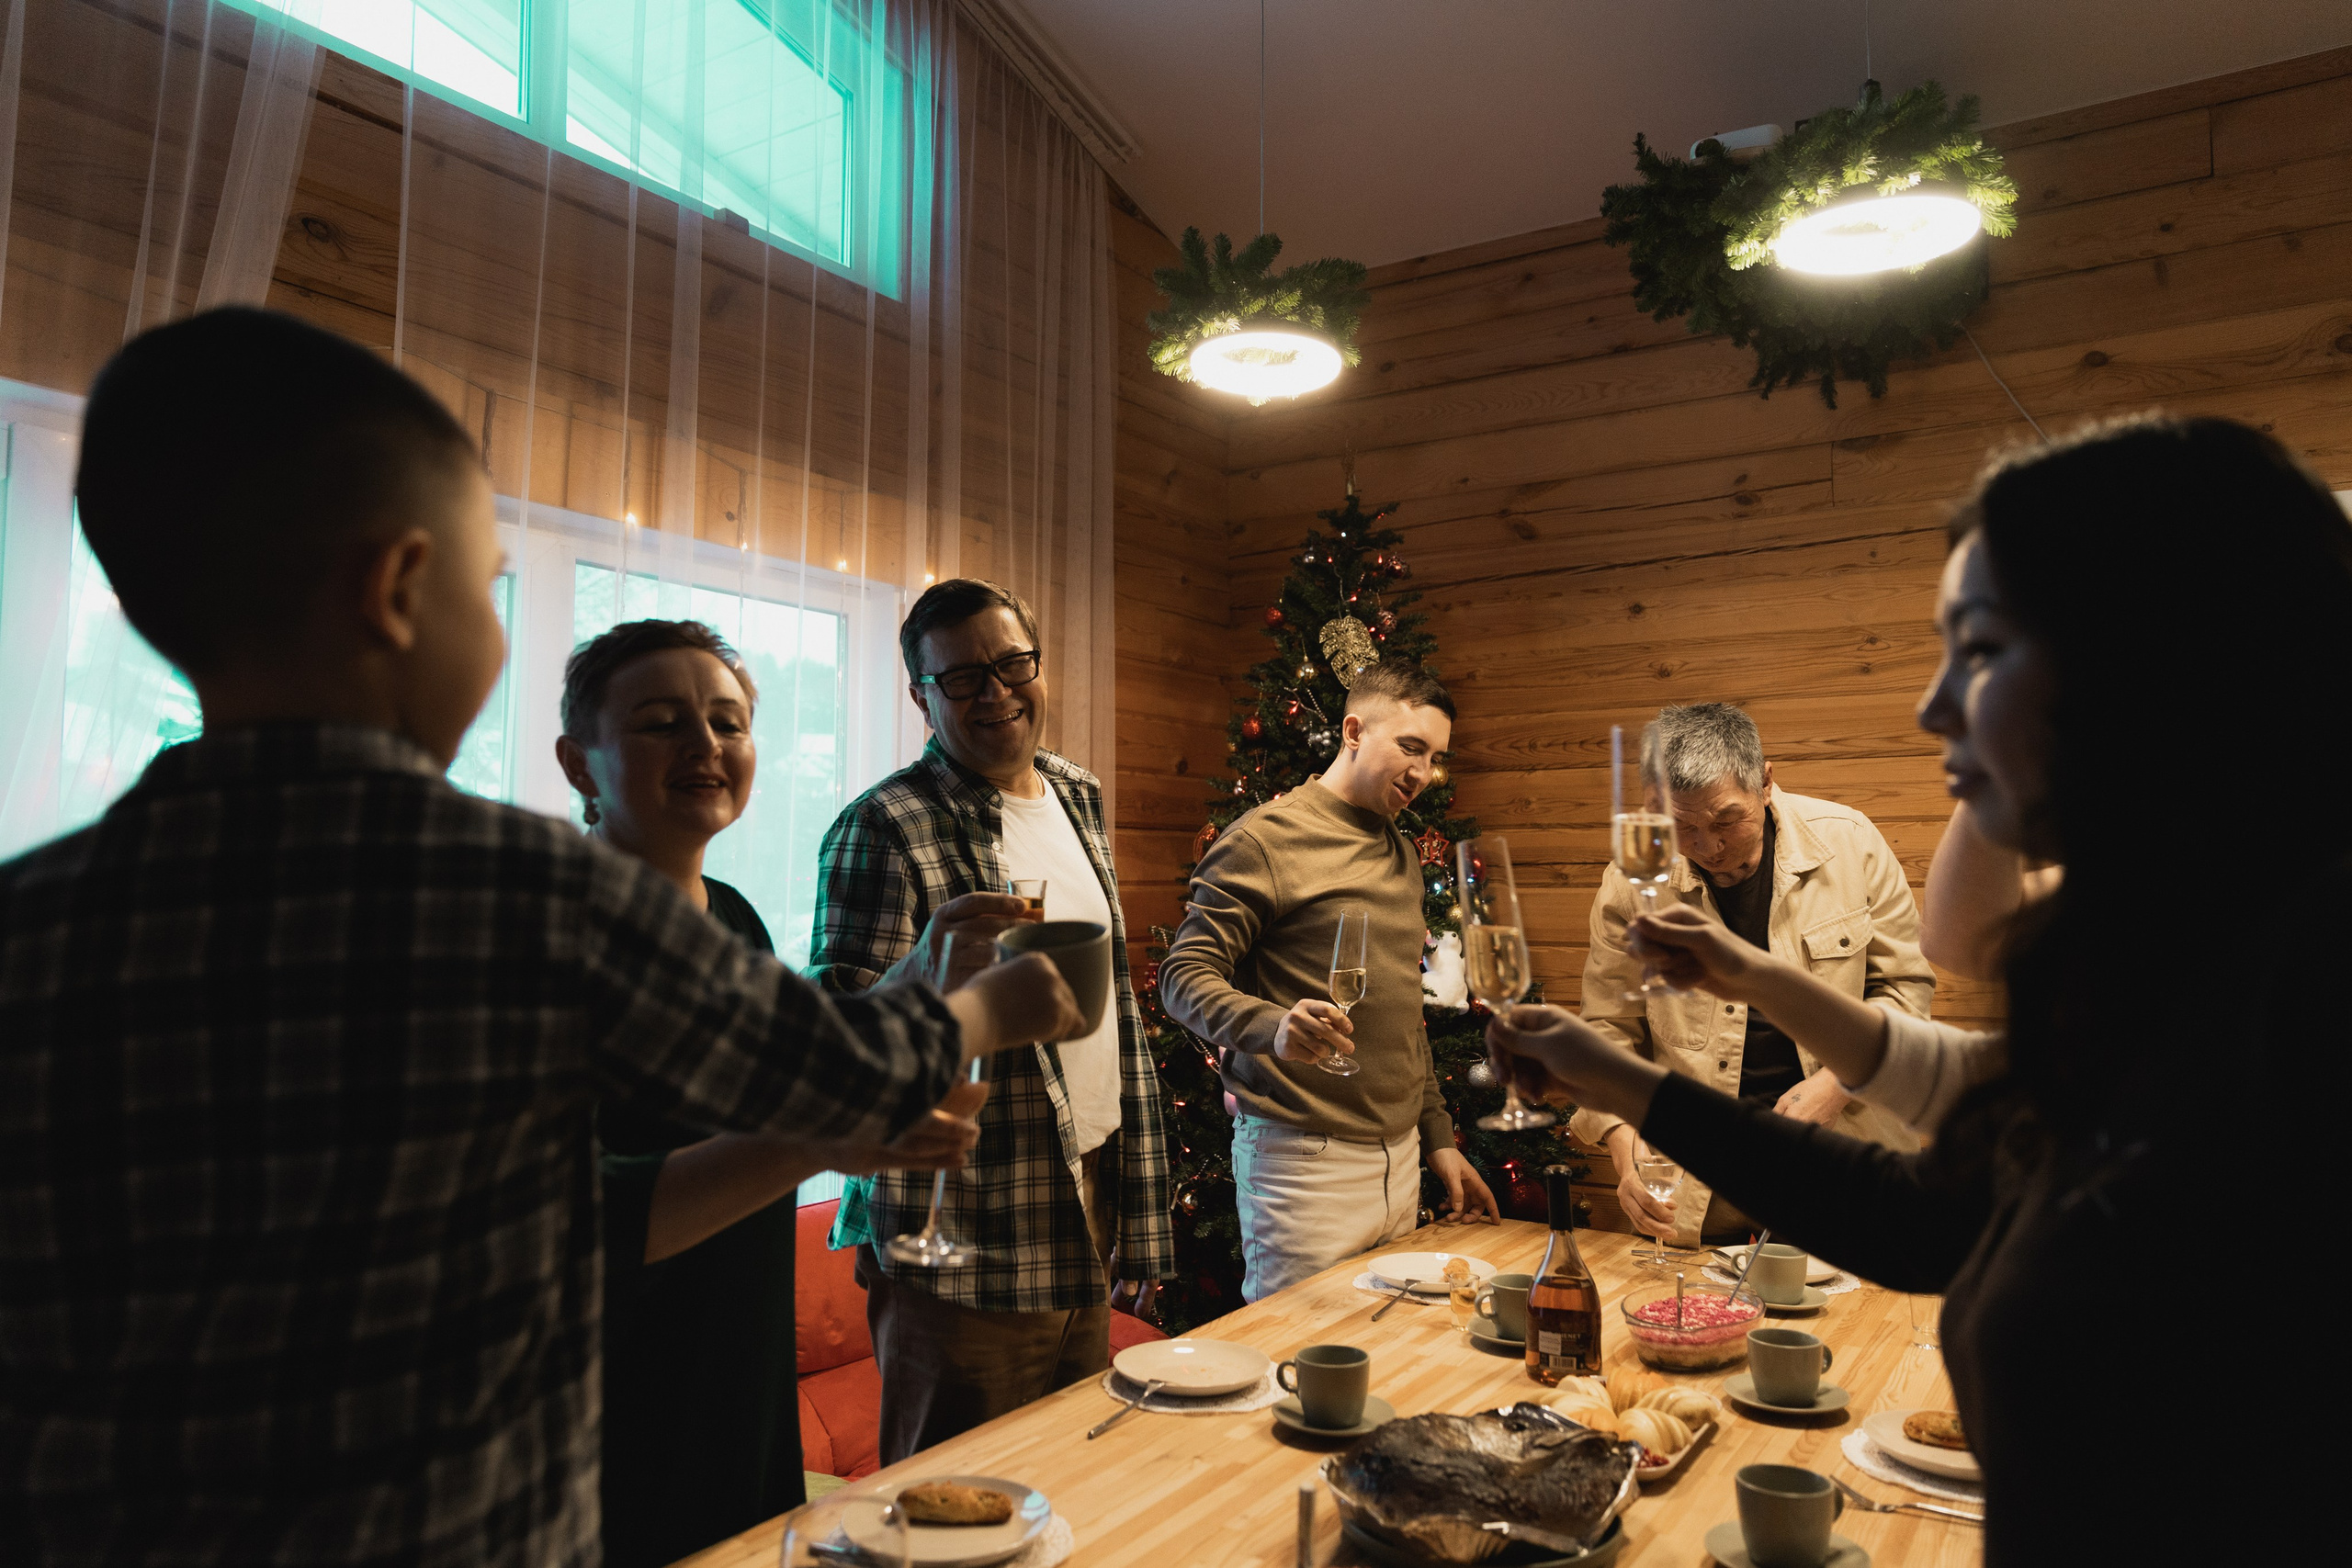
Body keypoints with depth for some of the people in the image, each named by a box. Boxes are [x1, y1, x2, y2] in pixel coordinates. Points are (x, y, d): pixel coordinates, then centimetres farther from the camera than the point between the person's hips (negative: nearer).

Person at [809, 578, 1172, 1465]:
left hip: (1084, 1228, 6)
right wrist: (923, 972, -40)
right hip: (962, 1258, -6)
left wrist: (1141, 1211, 15)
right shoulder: (881, 828, -13)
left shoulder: (1079, 798, 9)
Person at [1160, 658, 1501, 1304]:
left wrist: (1437, 1136, 19)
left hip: (1400, 1160, 7)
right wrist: (1273, 1026, -31)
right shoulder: (1264, 838, -9)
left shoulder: (1403, 853, 17)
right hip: (1303, 1160, -7)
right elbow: (1184, 974, -13)